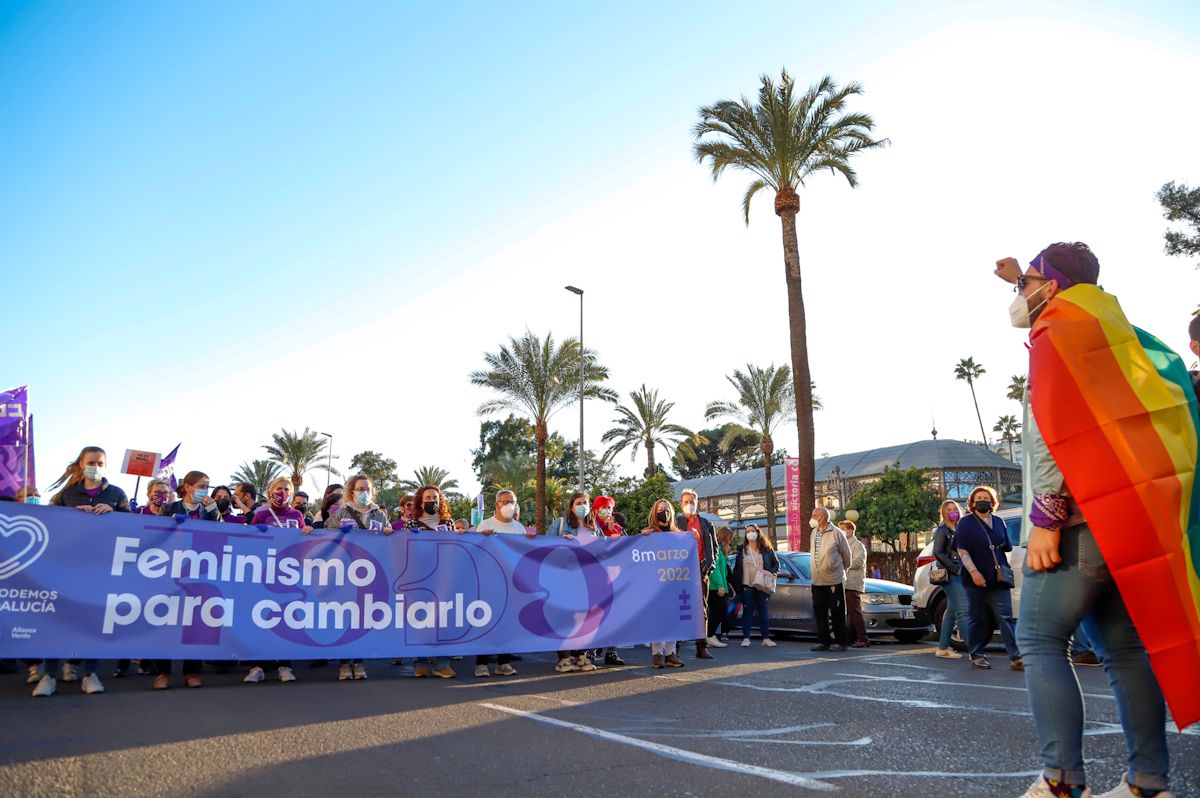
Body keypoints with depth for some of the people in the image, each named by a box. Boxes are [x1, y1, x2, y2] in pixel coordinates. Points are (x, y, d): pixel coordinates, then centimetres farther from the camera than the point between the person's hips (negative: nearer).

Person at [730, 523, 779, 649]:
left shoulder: (767, 549, 6)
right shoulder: (741, 549, 7)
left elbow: (776, 564, 9)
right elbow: (736, 568, 6)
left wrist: (771, 573, -10)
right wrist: (736, 585, -1)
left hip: (762, 586, 0)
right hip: (747, 586, 0)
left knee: (764, 612, 3)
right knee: (747, 612, 3)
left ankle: (766, 638, 9)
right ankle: (746, 638, 6)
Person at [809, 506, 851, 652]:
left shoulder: (836, 533, -10)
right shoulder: (814, 533, 8)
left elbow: (846, 554, 0)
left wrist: (842, 569, 12)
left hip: (834, 580, -6)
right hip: (817, 580, 6)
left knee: (836, 613, 1)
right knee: (819, 612, 7)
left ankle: (839, 642, 9)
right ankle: (823, 641, 15)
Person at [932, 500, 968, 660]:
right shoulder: (942, 530, -4)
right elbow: (938, 553, -12)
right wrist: (955, 569, -16)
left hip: (959, 575, 8)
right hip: (949, 575, -8)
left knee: (952, 611, 9)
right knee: (963, 610, -14)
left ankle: (943, 648, 14)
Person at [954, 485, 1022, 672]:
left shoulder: (999, 521, 14)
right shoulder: (966, 523, 1)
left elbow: (1007, 547, 22)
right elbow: (962, 550, -6)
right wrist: (973, 571, -17)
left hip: (998, 579, 3)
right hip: (976, 578, -3)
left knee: (1005, 616, -3)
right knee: (977, 618, 4)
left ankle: (1016, 657, -5)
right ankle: (977, 655, 12)